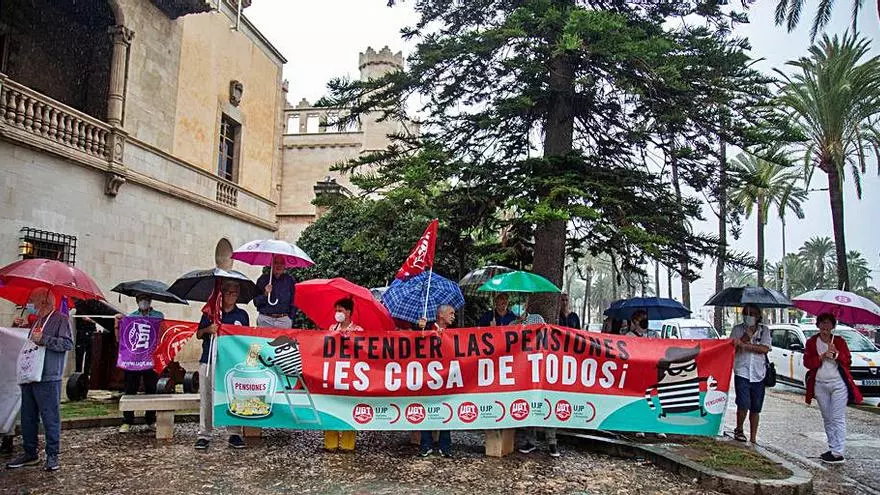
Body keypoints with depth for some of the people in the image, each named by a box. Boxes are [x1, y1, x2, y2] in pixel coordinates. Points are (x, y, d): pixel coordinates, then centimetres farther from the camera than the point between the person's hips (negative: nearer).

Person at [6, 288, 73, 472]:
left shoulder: (60, 319, -5)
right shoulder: (35, 321, 20)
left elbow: (68, 343, -16)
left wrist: (43, 339, -19)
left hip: (48, 379, -8)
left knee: (51, 418, -3)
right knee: (28, 417, 13)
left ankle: (52, 456, 4)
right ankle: (30, 454, 24)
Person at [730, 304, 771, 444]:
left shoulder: (764, 330, 6)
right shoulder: (737, 329, 5)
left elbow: (765, 349, -9)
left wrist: (745, 345, -16)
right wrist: (746, 336, -13)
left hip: (758, 374, 2)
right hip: (742, 373, -1)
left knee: (755, 409, 7)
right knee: (744, 405, -14)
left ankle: (753, 438, 19)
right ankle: (739, 430, 10)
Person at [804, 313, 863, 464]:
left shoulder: (840, 342, 3)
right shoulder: (811, 342, 5)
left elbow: (848, 361, 0)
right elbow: (807, 362, -3)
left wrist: (836, 354, -16)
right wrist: (821, 357, -17)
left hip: (838, 384, -3)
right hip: (820, 385, 3)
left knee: (838, 419, -5)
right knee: (827, 419, 12)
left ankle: (838, 453, -4)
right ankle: (832, 449, 21)